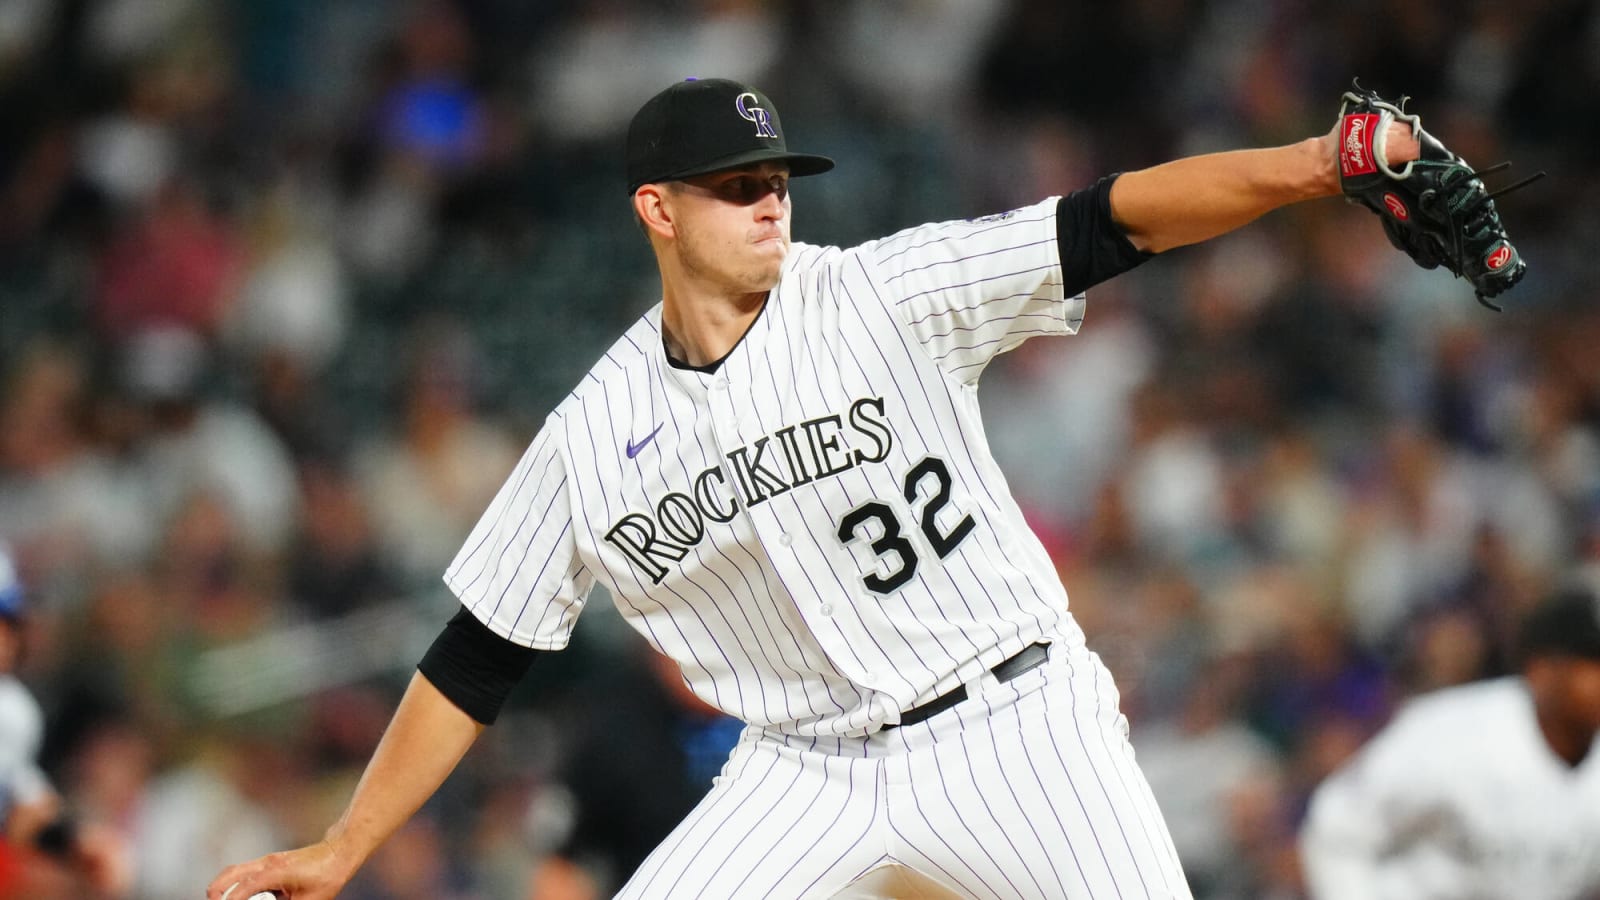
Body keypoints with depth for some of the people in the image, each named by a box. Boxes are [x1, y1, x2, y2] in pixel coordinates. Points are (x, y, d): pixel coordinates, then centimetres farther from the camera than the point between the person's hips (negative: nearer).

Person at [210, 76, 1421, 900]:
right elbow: (478, 661, 8)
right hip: (809, 770, 3)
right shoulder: (593, 437, 1)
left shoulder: (884, 296, -7)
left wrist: (1313, 166, -30)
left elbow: (1109, 222, -15)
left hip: (1010, 722, -3)